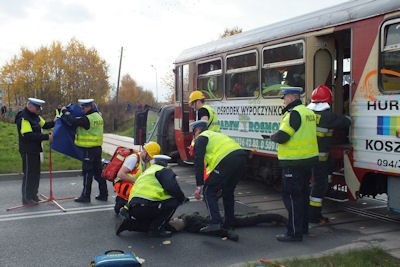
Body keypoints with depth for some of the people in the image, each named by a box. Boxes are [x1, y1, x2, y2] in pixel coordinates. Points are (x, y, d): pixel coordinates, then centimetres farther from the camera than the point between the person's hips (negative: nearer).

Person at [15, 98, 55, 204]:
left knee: (36, 174, 16)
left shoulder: (35, 116, 8)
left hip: (35, 150, 9)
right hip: (28, 151, -9)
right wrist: (47, 137, -27)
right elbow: (29, 135, -28)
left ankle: (33, 196, 28)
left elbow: (44, 124, 16)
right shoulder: (23, 118, -20)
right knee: (28, 174, -1)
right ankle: (26, 199, 9)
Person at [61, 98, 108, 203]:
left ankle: (85, 196, 5)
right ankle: (103, 194, 18)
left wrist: (65, 111, -5)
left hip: (89, 150, -8)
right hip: (97, 148, 8)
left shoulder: (87, 119, -18)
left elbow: (73, 121, -20)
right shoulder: (98, 116, 9)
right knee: (98, 171, 13)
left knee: (87, 173, -1)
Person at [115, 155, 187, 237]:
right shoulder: (164, 171, 4)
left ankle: (129, 223, 10)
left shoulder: (148, 171, 31)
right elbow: (172, 187, -13)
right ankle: (156, 229, -2)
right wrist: (182, 198, 4)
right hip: (144, 206, -10)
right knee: (174, 201, 1)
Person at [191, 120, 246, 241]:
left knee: (208, 191, 5)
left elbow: (199, 163, -1)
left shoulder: (201, 139, 11)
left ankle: (215, 223, -7)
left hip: (227, 161, -8)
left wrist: (199, 186, -3)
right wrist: (220, 185, 43)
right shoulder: (216, 135, 37)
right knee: (228, 192, 23)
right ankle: (229, 225, 28)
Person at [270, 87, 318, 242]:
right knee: (302, 194, 18)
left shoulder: (294, 114, -17)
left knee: (292, 197, -4)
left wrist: (273, 136, -1)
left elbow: (281, 137, -22)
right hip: (308, 159, 10)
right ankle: (303, 227, 29)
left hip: (294, 162, -10)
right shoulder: (309, 112, 12)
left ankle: (294, 232, -2)